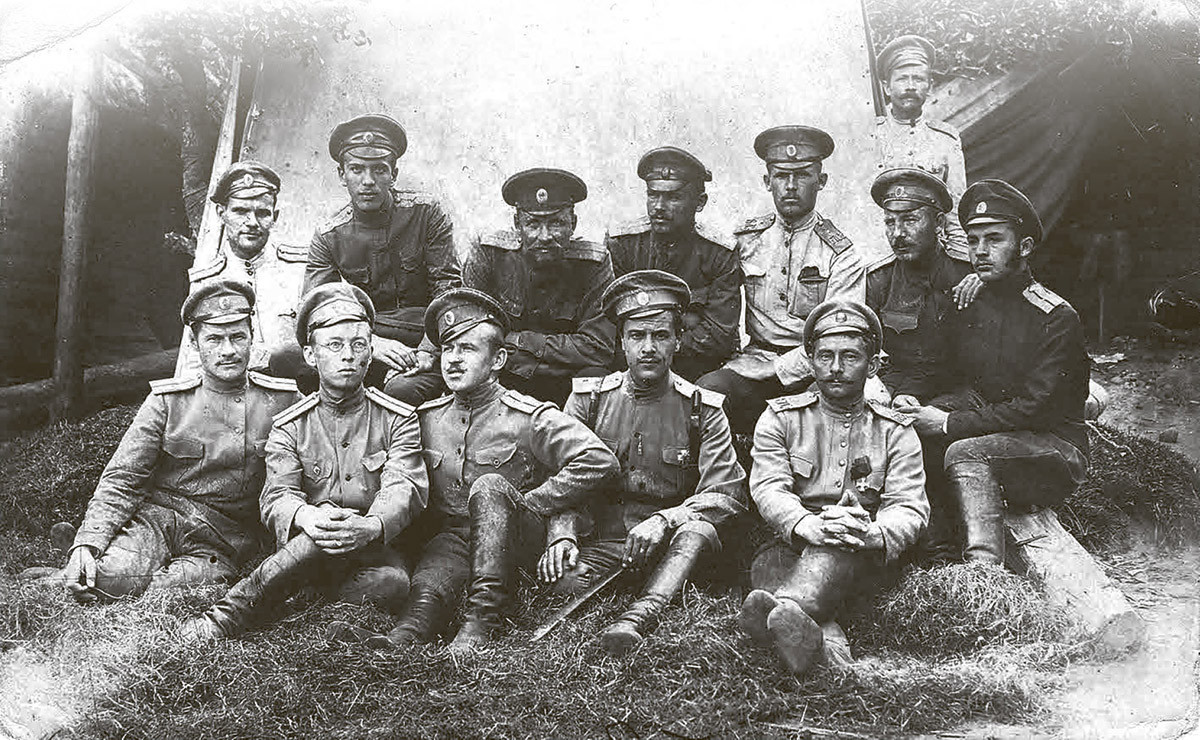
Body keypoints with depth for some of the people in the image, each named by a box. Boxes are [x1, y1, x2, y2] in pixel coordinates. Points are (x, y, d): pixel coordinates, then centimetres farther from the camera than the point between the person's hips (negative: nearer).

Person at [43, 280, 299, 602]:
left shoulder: (283, 401, 3)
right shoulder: (167, 401, 2)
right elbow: (121, 480, 0)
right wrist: (87, 542, -15)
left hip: (223, 542, 1)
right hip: (157, 515, -1)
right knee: (113, 573, -31)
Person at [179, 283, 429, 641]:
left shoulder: (398, 420, 5)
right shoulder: (290, 428, 7)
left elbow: (404, 489, -10)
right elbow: (277, 496, -7)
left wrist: (372, 526, -34)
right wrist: (306, 516, -34)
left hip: (377, 552, 1)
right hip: (307, 553, -1)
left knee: (392, 585, -34)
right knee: (327, 528, -36)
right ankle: (229, 613, -31)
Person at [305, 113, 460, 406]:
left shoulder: (425, 213, -2)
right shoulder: (329, 237, 2)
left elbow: (448, 290, -5)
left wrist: (427, 351, -20)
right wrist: (370, 343, -24)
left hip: (427, 339, -3)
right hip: (364, 341, 3)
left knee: (403, 389, -37)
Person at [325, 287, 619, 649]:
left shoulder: (528, 418, -4)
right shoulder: (427, 417, 12)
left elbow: (599, 460, -14)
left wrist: (530, 503, -13)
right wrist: (420, 537, 5)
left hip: (510, 544, -3)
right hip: (447, 537, 3)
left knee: (489, 486, -32)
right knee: (432, 579, -31)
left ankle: (482, 619, -45)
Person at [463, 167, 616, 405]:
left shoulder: (595, 264, -8)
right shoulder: (488, 254, -7)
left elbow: (599, 349, -13)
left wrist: (521, 341, -16)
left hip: (564, 387, 0)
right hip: (500, 383, 0)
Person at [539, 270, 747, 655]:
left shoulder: (703, 410, 7)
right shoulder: (588, 399, 10)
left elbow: (726, 494, -4)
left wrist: (664, 520, -22)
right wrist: (562, 533, -16)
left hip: (670, 548, 0)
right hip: (600, 543, 0)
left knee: (697, 529, -37)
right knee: (566, 579, -34)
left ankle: (635, 620, -53)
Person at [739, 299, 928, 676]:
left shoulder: (895, 432, 14)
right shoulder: (780, 417, 13)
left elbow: (909, 507, -1)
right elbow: (768, 487, -3)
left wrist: (874, 533, -27)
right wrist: (806, 524, -27)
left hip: (858, 559, 0)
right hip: (789, 546, 1)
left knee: (839, 549, -37)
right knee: (769, 562, -36)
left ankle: (783, 609, -67)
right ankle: (828, 647, -64)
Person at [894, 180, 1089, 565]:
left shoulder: (1056, 317, -10)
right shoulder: (967, 309, 9)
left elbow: (1033, 408, -17)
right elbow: (959, 388, 6)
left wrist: (949, 424, -20)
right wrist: (931, 410, -19)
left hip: (1056, 449, -5)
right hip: (994, 443, 5)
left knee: (965, 452, -33)